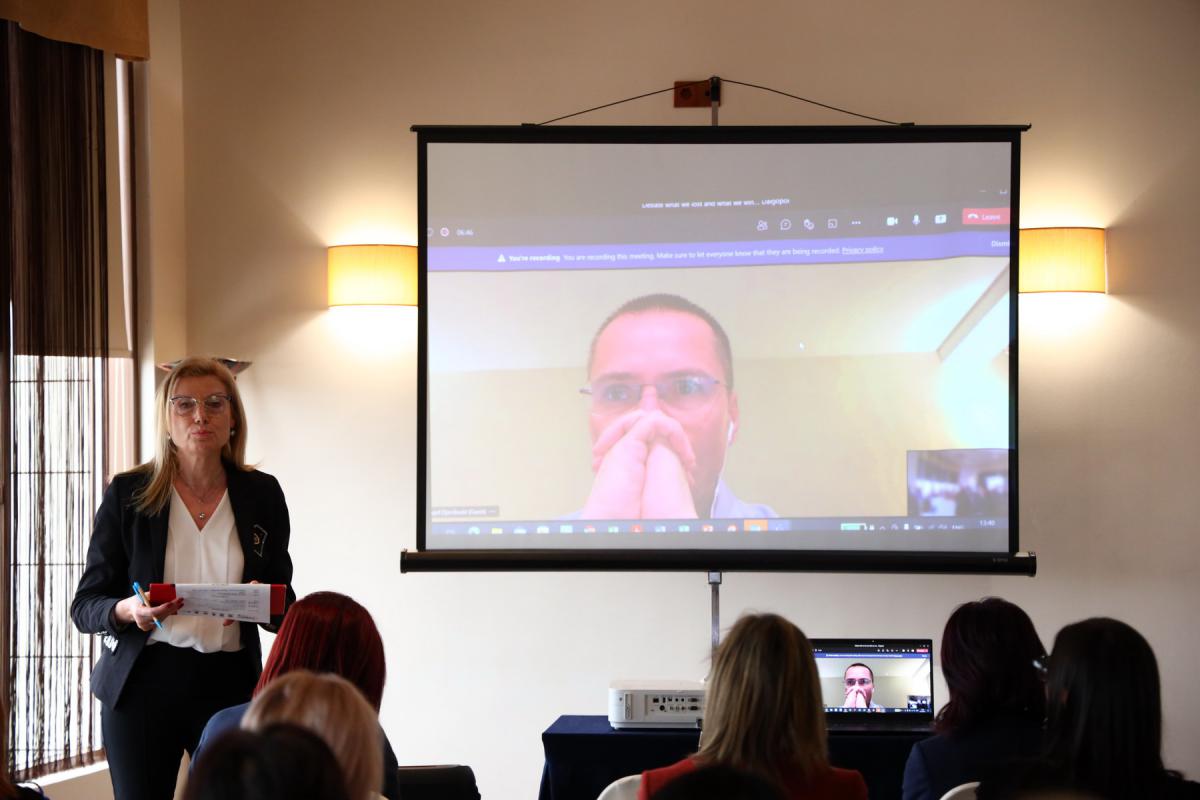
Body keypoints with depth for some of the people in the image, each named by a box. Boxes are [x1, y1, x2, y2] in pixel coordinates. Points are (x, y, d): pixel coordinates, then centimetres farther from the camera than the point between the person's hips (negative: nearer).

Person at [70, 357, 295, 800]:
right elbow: (85, 606, 1)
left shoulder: (262, 494, 5)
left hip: (230, 681, 1)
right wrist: (128, 611, -20)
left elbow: (284, 604, 11)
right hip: (143, 682, -1)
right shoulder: (127, 493, 0)